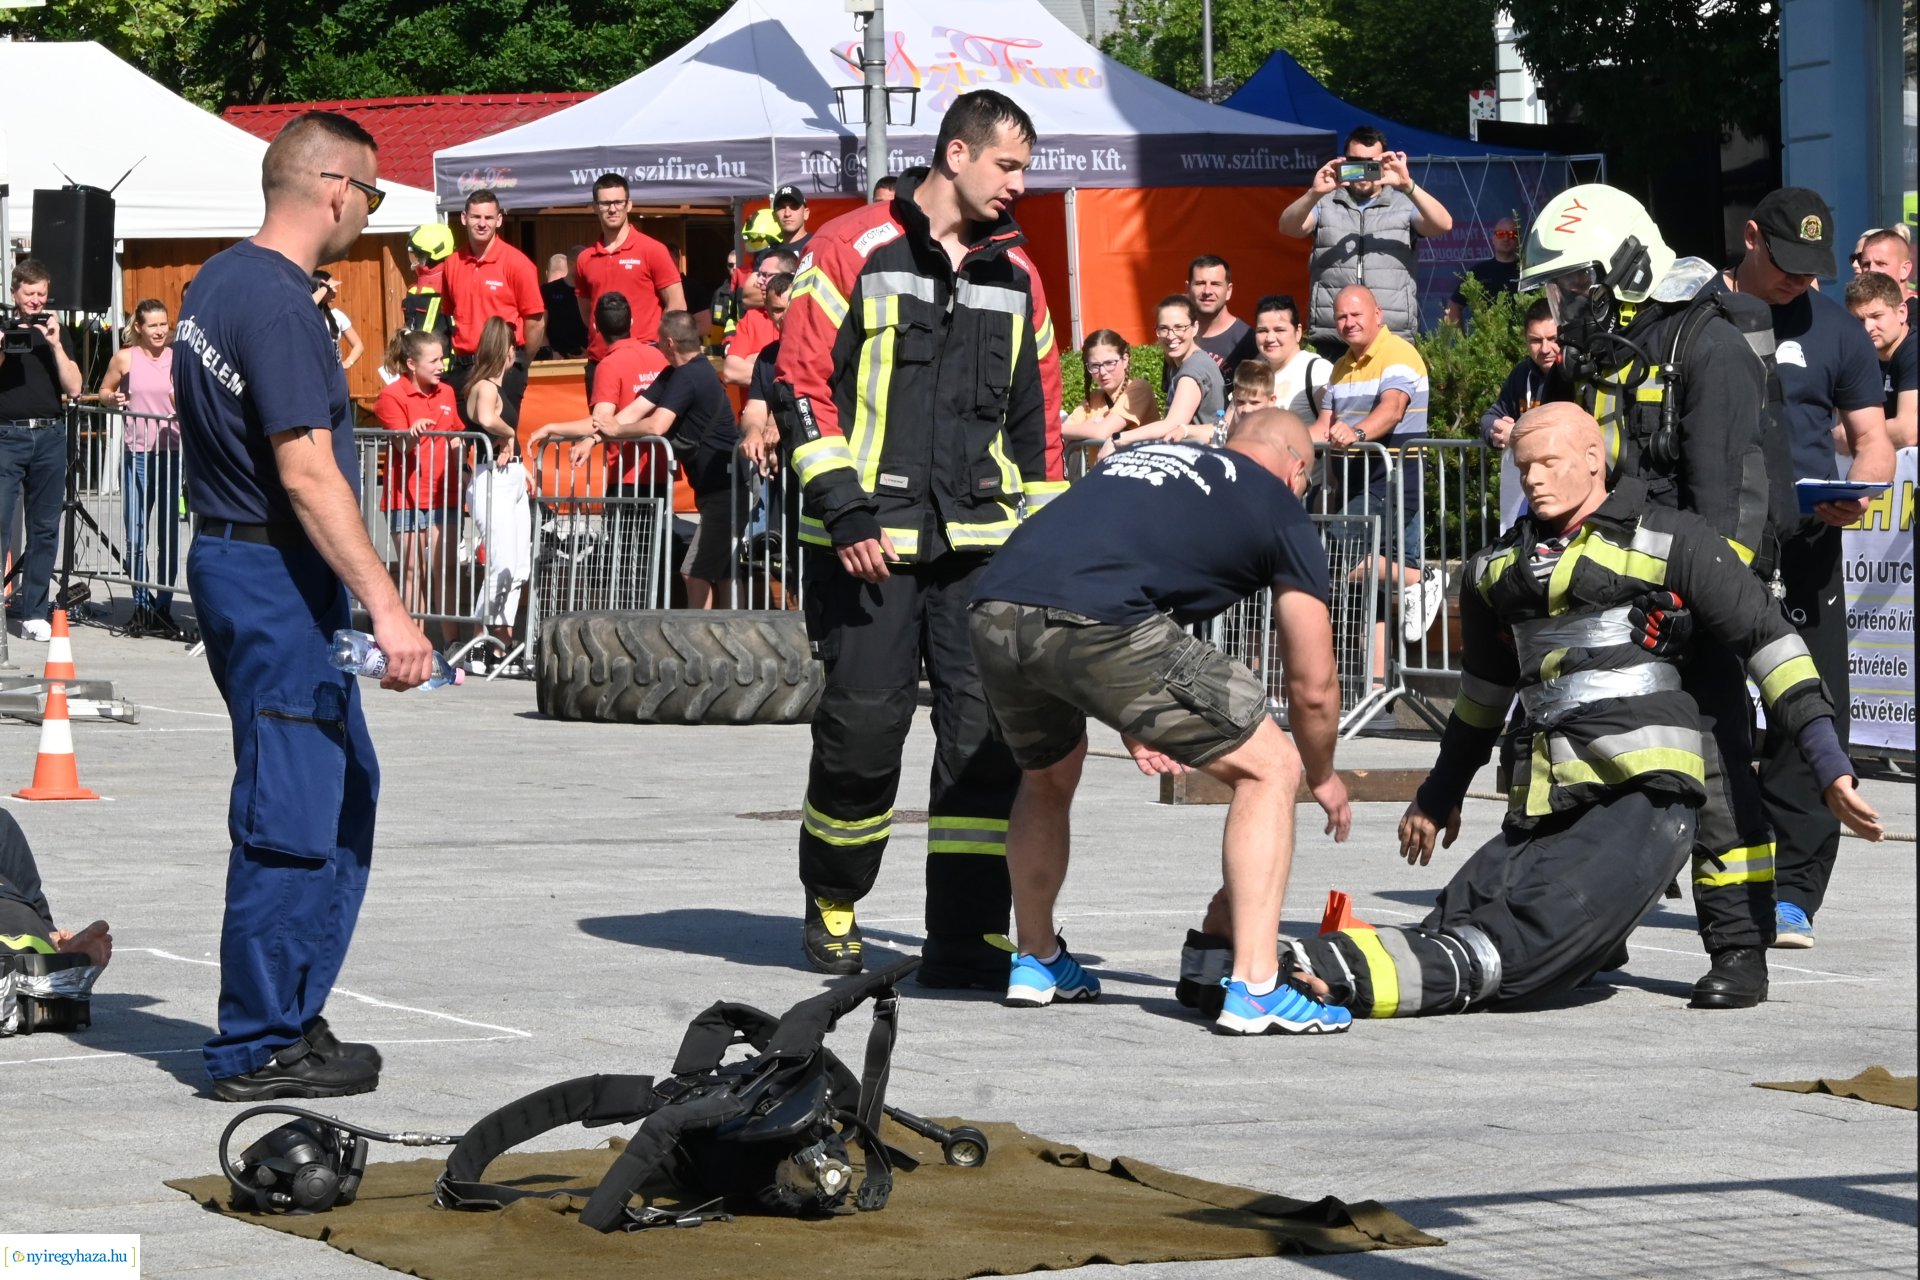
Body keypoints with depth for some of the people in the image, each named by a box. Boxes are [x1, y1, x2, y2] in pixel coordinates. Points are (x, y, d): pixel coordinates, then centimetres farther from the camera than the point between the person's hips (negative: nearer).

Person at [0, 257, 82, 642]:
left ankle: (33, 611, 8)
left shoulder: (58, 333, 12)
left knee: (44, 528, 4)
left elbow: (73, 387, 3)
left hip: (49, 436, 2)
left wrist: (55, 345, -6)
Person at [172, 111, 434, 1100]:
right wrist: (385, 608, -26)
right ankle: (258, 1049, 0)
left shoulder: (219, 280, 12)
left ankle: (290, 1016, 21)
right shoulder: (278, 305, -19)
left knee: (344, 787, 16)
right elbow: (307, 473, -24)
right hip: (275, 578, -10)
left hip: (233, 558, 10)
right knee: (290, 816, -5)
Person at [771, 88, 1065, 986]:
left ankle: (964, 939, -1)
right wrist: (842, 508, -13)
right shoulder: (853, 251, -1)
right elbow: (800, 382, -5)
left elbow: (1036, 419, 22)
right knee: (862, 727, -1)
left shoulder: (1016, 277, 16)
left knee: (986, 735, -4)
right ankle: (832, 904, 23)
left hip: (982, 543, 5)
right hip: (870, 542, -4)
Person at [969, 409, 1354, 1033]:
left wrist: (1130, 725, 39)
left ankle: (1036, 961, 49)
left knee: (1047, 774, 36)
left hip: (993, 613, 6)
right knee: (1269, 768, 11)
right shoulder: (1279, 507, 20)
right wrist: (1324, 779, 40)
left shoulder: (1143, 454, 35)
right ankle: (1254, 990, 3)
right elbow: (1313, 688, 22)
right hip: (1098, 626, -6)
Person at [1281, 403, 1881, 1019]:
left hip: (1647, 796, -8)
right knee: (1454, 931, -22)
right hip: (1545, 806, 8)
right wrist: (1440, 796, 44)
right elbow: (1483, 690, 37)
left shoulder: (1671, 541, 4)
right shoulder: (1500, 569, 22)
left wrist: (1828, 763, -5)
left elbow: (1767, 641, 3)